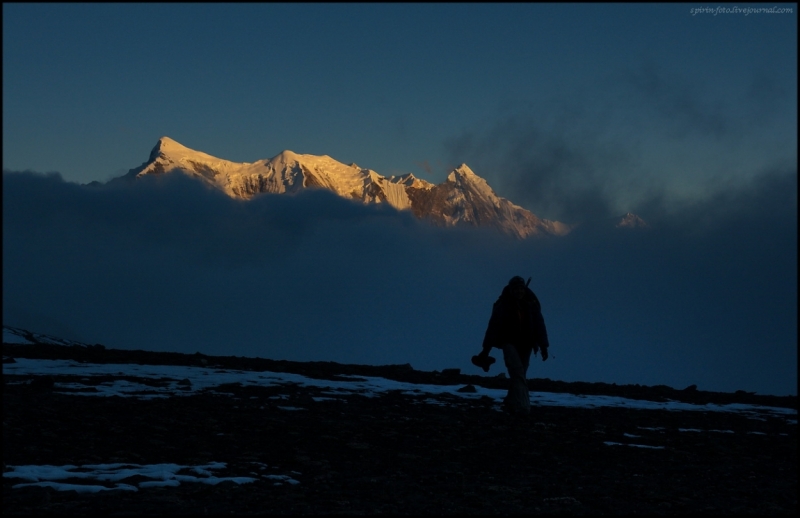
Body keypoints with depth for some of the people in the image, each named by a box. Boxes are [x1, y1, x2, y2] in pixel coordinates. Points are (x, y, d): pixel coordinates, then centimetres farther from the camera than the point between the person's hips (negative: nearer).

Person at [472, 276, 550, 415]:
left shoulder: (532, 304, 0)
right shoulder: (503, 305, -6)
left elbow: (539, 325, 2)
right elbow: (493, 326, -5)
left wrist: (543, 347, -3)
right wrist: (485, 350, -5)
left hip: (526, 345, 3)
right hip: (510, 342, -3)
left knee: (518, 375, 7)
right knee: (517, 372, -18)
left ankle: (511, 403, 24)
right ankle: (522, 406, -27)